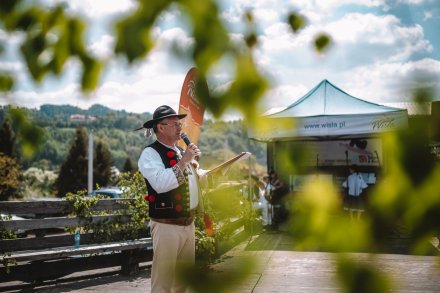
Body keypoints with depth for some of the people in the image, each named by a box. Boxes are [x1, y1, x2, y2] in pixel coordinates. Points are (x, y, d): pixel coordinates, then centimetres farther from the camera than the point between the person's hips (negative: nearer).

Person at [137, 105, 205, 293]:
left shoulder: (181, 152, 17)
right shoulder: (150, 154, -11)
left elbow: (197, 175, 30)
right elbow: (161, 183, -27)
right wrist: (183, 161, -21)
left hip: (188, 224, 8)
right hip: (167, 226, -8)